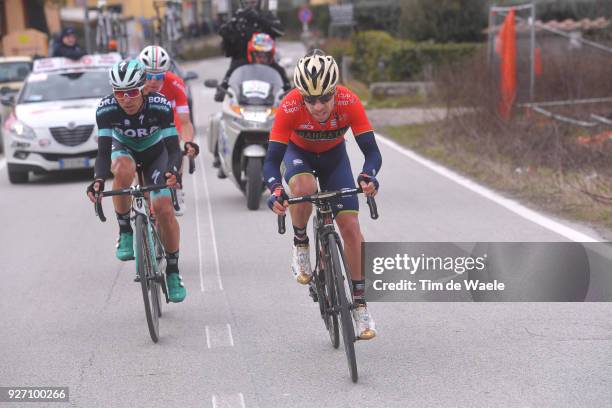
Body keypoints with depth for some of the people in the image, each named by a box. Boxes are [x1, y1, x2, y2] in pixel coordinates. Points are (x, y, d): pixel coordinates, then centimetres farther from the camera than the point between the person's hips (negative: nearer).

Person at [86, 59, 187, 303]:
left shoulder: (161, 106, -33)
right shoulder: (106, 109, -31)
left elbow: (173, 147, -34)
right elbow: (104, 151, -33)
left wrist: (172, 171, -55)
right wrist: (98, 179, -52)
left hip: (155, 152, 0)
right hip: (124, 149, 0)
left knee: (164, 210, -17)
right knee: (123, 171, -38)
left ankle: (173, 273, 2)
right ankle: (125, 233, -18)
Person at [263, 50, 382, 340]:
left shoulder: (349, 103, -34)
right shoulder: (289, 107, -36)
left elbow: (372, 151, -33)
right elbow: (272, 160, -33)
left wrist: (368, 176, -54)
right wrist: (275, 189, -53)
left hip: (334, 155, 1)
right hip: (299, 152, -1)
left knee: (350, 226, -10)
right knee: (303, 188, -37)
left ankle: (360, 306, 1)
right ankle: (300, 246, -7)